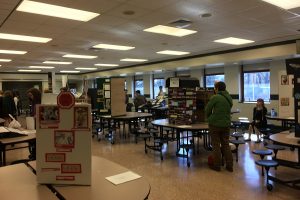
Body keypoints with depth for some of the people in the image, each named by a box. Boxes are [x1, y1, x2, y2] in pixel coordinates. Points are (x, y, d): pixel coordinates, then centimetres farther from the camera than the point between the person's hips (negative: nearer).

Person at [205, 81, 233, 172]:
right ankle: (229, 165, 17)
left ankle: (217, 165, 13)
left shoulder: (215, 97, -13)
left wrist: (209, 118, 11)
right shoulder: (229, 98, 7)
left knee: (216, 145, 5)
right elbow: (228, 110, 12)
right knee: (226, 145, 14)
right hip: (226, 124, 6)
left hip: (215, 124, -5)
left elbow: (207, 109, -7)